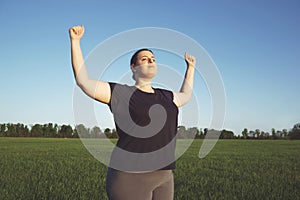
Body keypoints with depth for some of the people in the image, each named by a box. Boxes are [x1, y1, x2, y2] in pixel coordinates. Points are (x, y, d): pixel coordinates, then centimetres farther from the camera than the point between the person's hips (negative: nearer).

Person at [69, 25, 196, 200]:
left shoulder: (166, 97, 17)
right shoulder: (121, 93, 0)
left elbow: (185, 96, 37)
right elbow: (83, 81, -3)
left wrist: (190, 67, 43)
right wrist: (75, 41, -4)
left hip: (163, 178, 7)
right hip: (130, 177, -6)